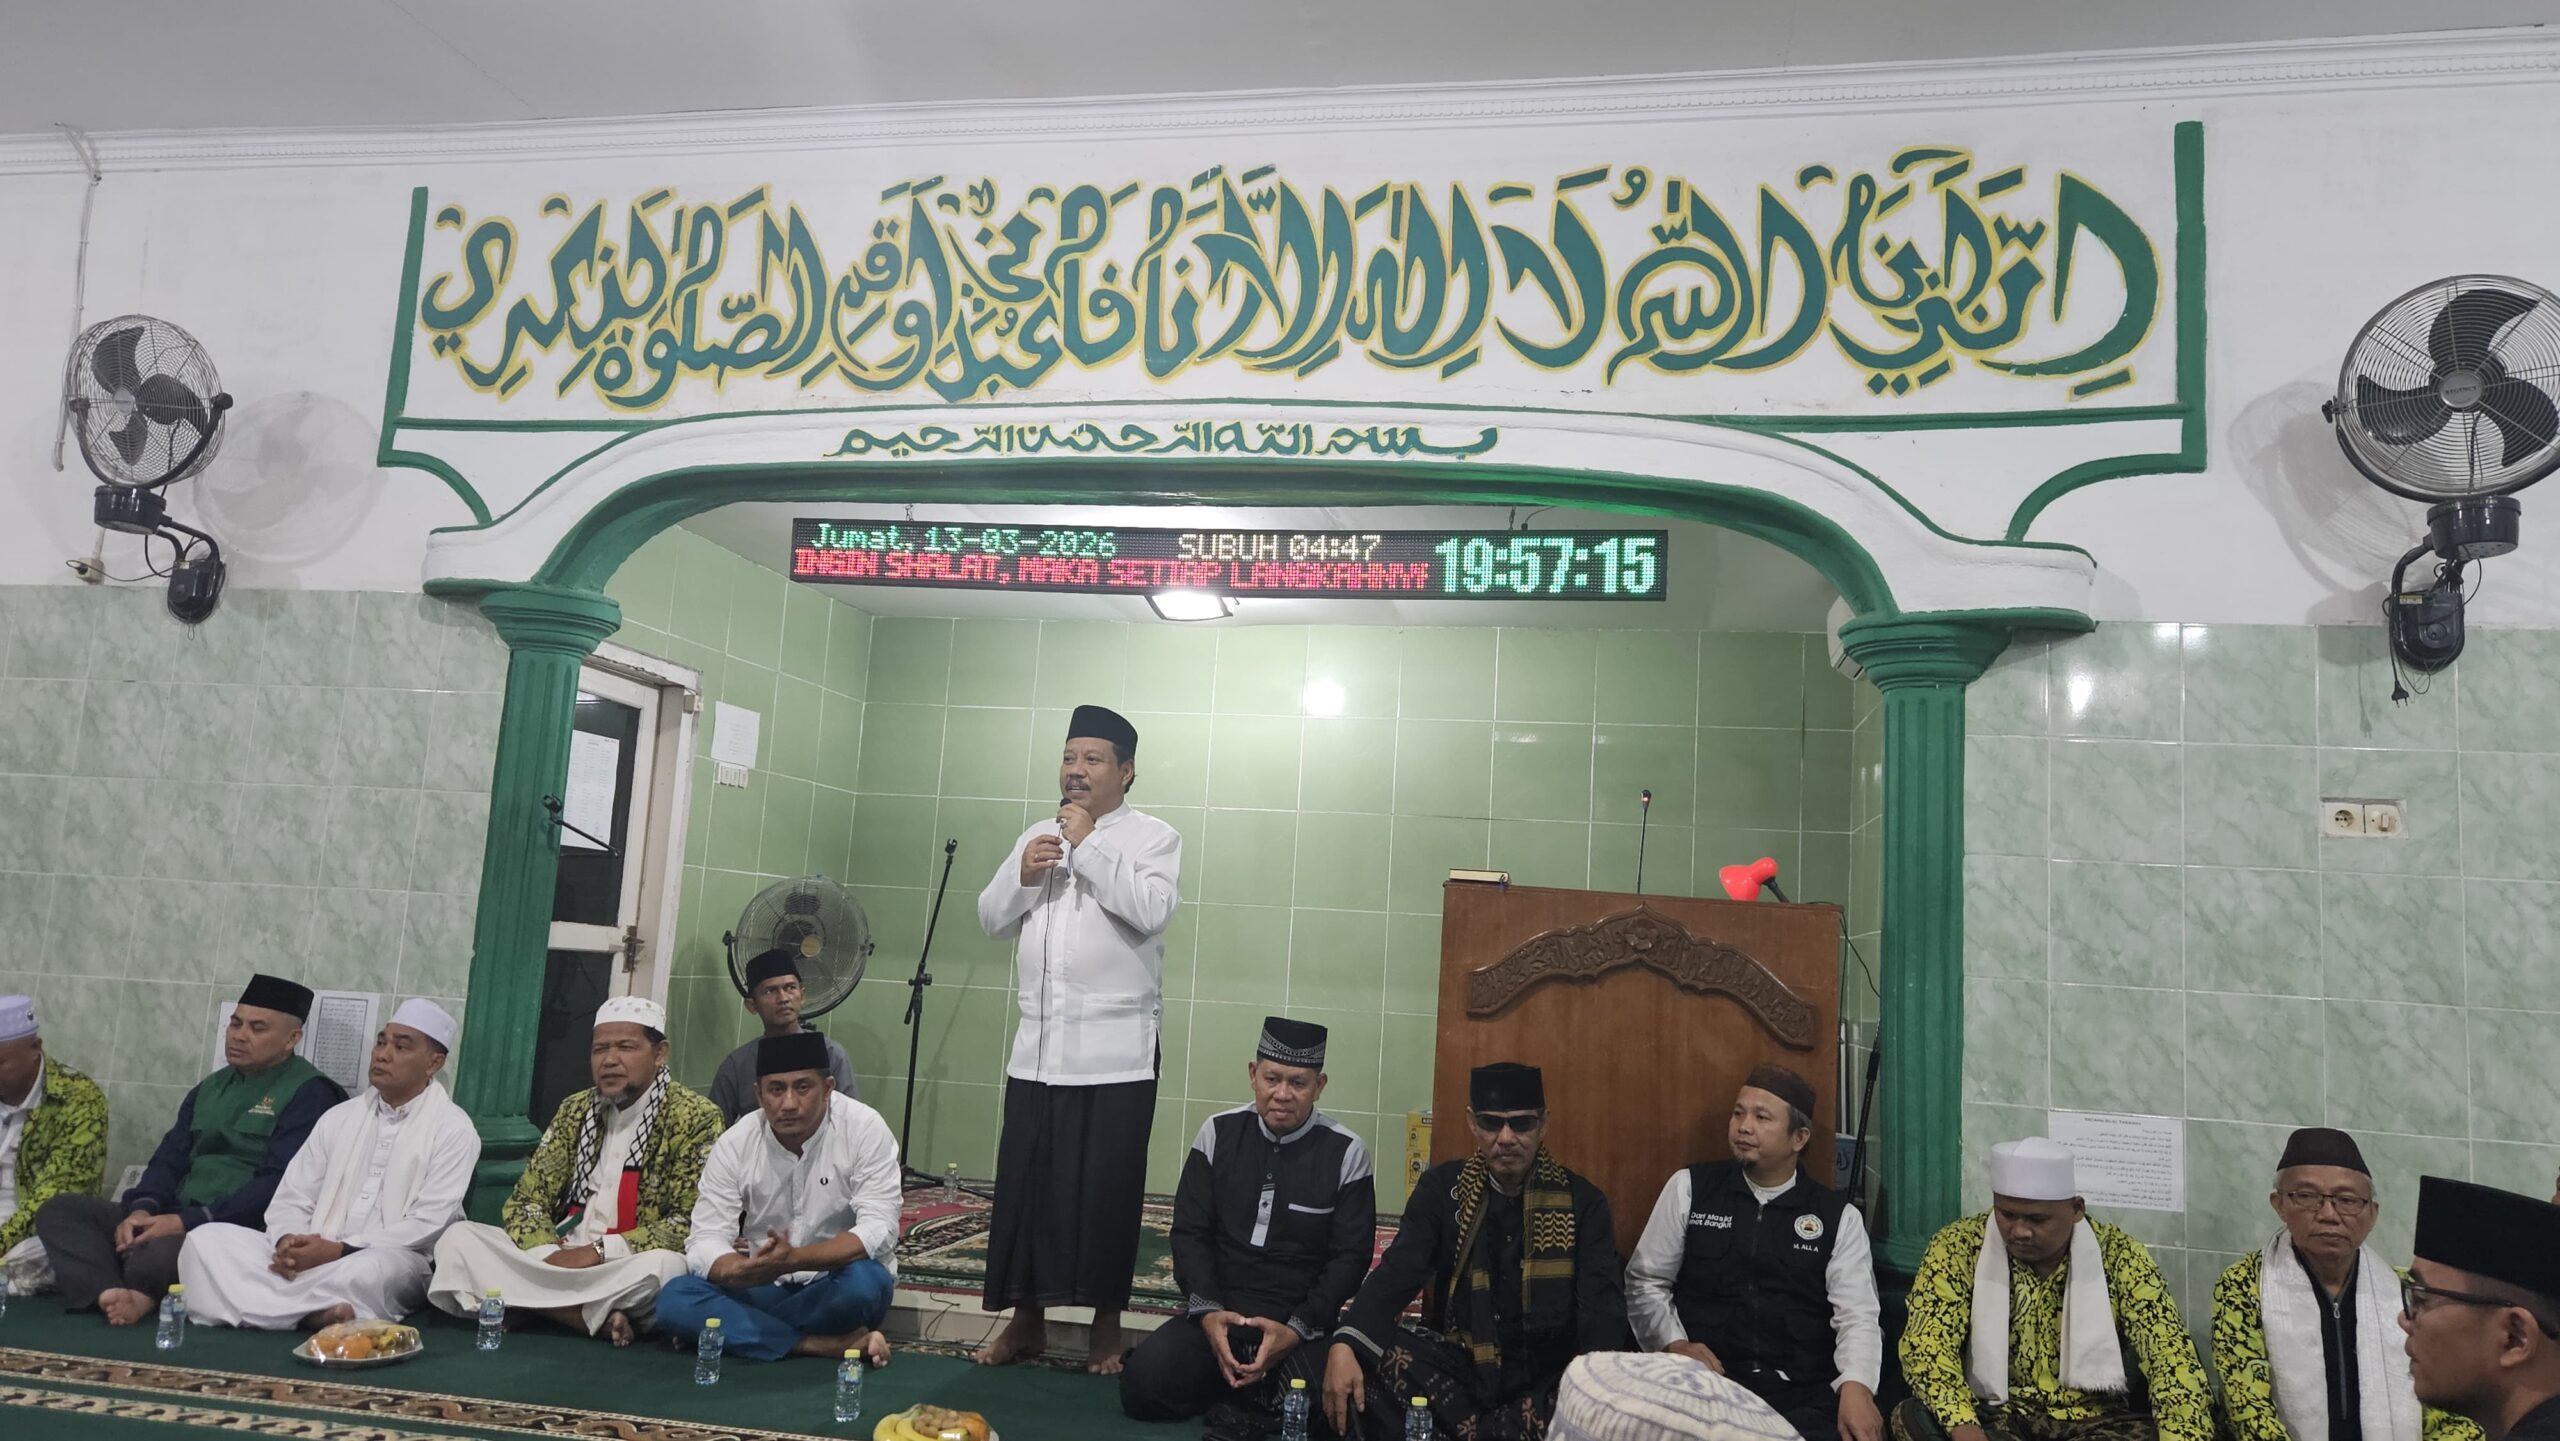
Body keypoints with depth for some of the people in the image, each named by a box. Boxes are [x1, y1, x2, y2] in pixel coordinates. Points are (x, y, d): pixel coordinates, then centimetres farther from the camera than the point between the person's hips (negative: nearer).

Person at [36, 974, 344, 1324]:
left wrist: (187, 1221, -19)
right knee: (58, 1211, -7)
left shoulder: (308, 1093, -6)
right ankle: (112, 1294, -28)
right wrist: (142, 1210, -6)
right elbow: (170, 1159, 16)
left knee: (155, 1257, -39)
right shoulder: (210, 1088, 21)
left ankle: (138, 1294, -7)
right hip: (176, 1220, 9)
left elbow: (277, 1183, -15)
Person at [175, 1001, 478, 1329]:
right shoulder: (339, 1117, 17)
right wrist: (289, 1242, -11)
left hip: (393, 1262, -6)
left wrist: (341, 1250, -19)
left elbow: (429, 1224, -11)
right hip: (311, 1256, 6)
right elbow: (292, 1199, 12)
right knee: (207, 1238, -14)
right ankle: (313, 1311, -31)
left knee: (373, 1270, -41)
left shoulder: (452, 1129, -2)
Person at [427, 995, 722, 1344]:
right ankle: (598, 1318, -24)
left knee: (663, 1266, -37)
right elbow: (525, 1199, 9)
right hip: (559, 1260, 6)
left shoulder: (696, 1118, -5)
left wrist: (600, 1251, -19)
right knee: (459, 1239, -15)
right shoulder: (575, 1111, 12)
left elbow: (693, 1226, -11)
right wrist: (547, 1254, -12)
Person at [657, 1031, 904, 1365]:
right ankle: (826, 1345, -24)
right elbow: (706, 1239, -10)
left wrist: (795, 1259, -37)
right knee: (674, 1300, -22)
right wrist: (739, 1271, -35)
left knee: (865, 1281, -36)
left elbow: (878, 1229, -22)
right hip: (762, 1287, 3)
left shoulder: (864, 1129, -15)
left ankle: (743, 1329, -12)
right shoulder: (734, 1144, -6)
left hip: (834, 1284, -3)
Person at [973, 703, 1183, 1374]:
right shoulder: (1038, 836, 16)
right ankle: (1026, 1319, 21)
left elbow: (1149, 911, -18)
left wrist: (1088, 846, -13)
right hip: (1038, 1047, 5)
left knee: (1107, 1190, 2)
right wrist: (1022, 875, -5)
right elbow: (991, 920, 14)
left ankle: (1107, 1325, 16)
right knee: (1024, 1184, 7)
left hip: (1116, 1051, -4)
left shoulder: (1153, 837, 0)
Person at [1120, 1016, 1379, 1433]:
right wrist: (1207, 1311, -14)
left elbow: (1350, 1257, -4)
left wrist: (1296, 1330, -17)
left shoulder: (1346, 1153, -3)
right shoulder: (1218, 1133, 3)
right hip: (1218, 1311, 3)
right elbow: (1190, 1232, 2)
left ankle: (1240, 1394, -3)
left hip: (1303, 1323, -2)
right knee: (1143, 1384, -22)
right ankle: (1249, 1384, 1)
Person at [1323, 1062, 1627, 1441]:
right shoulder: (1442, 1187, 5)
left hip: (1548, 1375, 0)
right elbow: (1398, 1273, -5)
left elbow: (1602, 1302, -6)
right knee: (1363, 1355, -26)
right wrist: (1344, 1344, -25)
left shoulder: (1582, 1201, 3)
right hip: (1461, 1364, 0)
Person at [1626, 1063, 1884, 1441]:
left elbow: (1857, 1315, 0)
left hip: (1805, 1395, 1)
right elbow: (1645, 1281, 11)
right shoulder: (1689, 1188, 8)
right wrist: (1674, 1345, -6)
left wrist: (1856, 1387, -19)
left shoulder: (1838, 1216, 9)